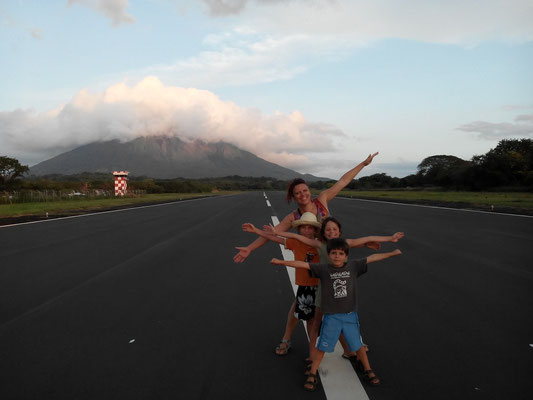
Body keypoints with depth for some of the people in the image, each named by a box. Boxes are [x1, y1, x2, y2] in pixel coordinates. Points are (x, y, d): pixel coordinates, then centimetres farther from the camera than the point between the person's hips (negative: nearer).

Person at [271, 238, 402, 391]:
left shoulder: (353, 266, -3)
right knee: (322, 347, 6)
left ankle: (368, 370, 36)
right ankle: (312, 374, 23)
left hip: (350, 315, 2)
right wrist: (281, 262, -23)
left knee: (358, 345, 15)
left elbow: (372, 258, 3)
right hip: (331, 317, -1)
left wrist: (392, 253, 8)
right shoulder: (323, 269, -8)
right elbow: (303, 264, -16)